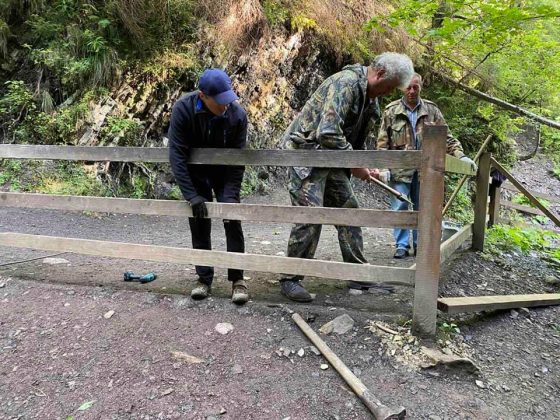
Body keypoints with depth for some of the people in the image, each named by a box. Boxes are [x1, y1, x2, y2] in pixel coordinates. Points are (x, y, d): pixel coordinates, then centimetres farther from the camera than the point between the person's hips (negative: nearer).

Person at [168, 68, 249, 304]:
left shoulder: (237, 114, -24)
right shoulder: (183, 109, -25)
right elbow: (177, 155, -24)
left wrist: (230, 196, -26)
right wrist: (191, 195, -30)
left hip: (224, 172, 0)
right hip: (195, 173, 0)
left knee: (232, 220, -8)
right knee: (199, 224, 2)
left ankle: (237, 279, 3)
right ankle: (204, 279, 15)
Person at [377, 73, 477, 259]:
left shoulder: (431, 110, 7)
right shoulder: (391, 111, 2)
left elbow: (447, 137, 9)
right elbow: (382, 142, 0)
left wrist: (460, 155, -3)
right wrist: (383, 167, -7)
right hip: (400, 169, -2)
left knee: (422, 209, 9)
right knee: (399, 208, -2)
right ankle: (401, 246, 8)